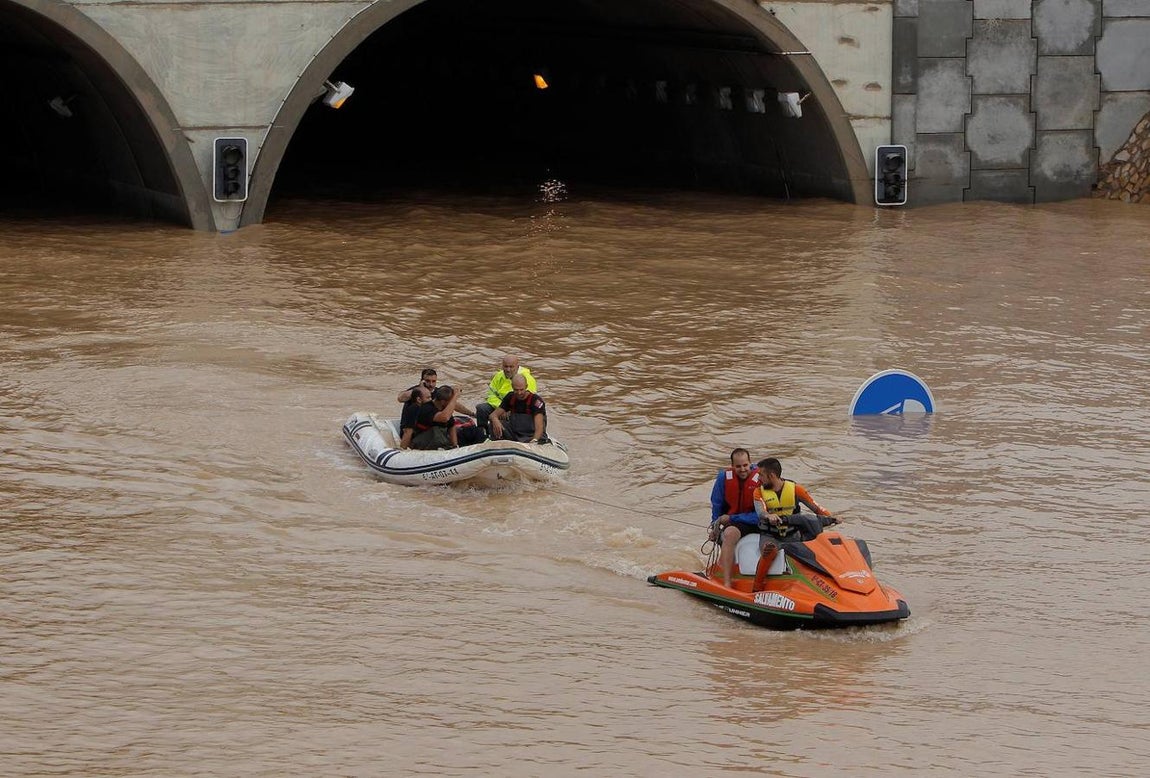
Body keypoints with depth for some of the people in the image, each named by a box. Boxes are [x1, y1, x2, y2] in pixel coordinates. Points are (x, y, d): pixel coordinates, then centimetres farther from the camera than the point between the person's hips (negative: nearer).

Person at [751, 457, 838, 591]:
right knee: (770, 549, -36)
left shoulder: (795, 489, 3)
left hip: (793, 535, 1)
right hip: (769, 536, -1)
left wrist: (830, 517, -19)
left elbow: (815, 506, -1)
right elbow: (760, 511, -16)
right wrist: (769, 516, -40)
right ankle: (756, 588, -30)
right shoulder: (760, 492, 3)